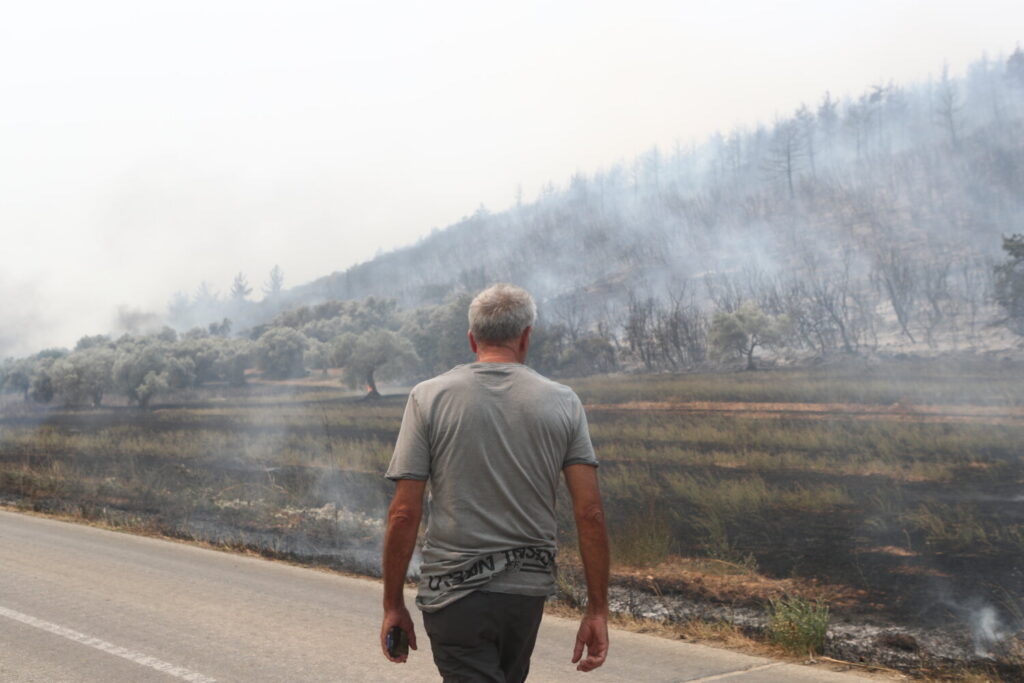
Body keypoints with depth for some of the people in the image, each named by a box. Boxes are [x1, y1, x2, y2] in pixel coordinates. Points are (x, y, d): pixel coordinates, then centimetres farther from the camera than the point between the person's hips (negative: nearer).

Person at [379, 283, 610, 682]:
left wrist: (393, 605, 1)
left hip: (455, 591, -3)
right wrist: (597, 610, 0)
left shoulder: (429, 398, -5)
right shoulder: (562, 402, -1)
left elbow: (404, 514, -9)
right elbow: (590, 513, -6)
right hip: (528, 590, 3)